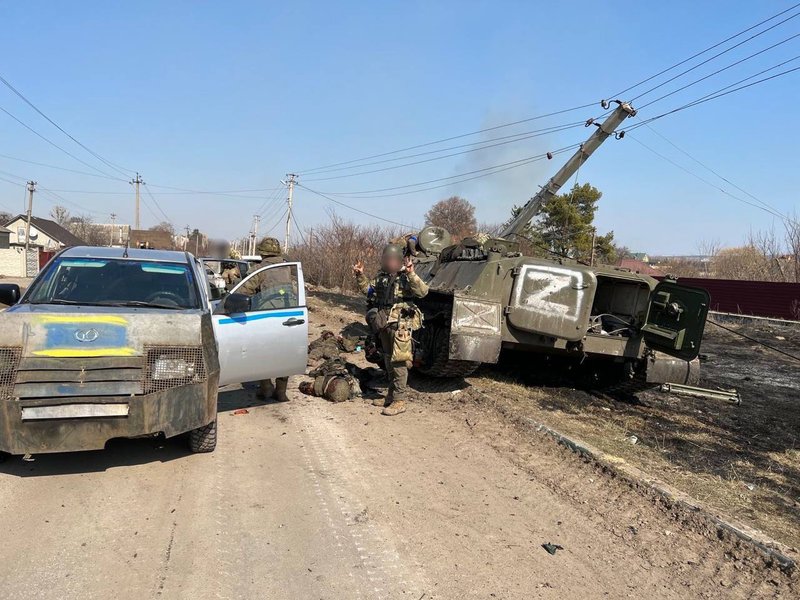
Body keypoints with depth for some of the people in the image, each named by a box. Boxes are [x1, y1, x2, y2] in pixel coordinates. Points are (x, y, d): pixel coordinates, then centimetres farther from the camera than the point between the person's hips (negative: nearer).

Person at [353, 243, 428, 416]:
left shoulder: (406, 277, -8)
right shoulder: (381, 276, 11)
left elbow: (423, 292, -22)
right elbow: (367, 289, 18)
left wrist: (411, 274, -33)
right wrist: (360, 275, 3)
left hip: (400, 326, -7)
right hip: (384, 325, 7)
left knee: (399, 363, -5)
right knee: (389, 362, 17)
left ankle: (399, 401, 1)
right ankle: (391, 396, 30)